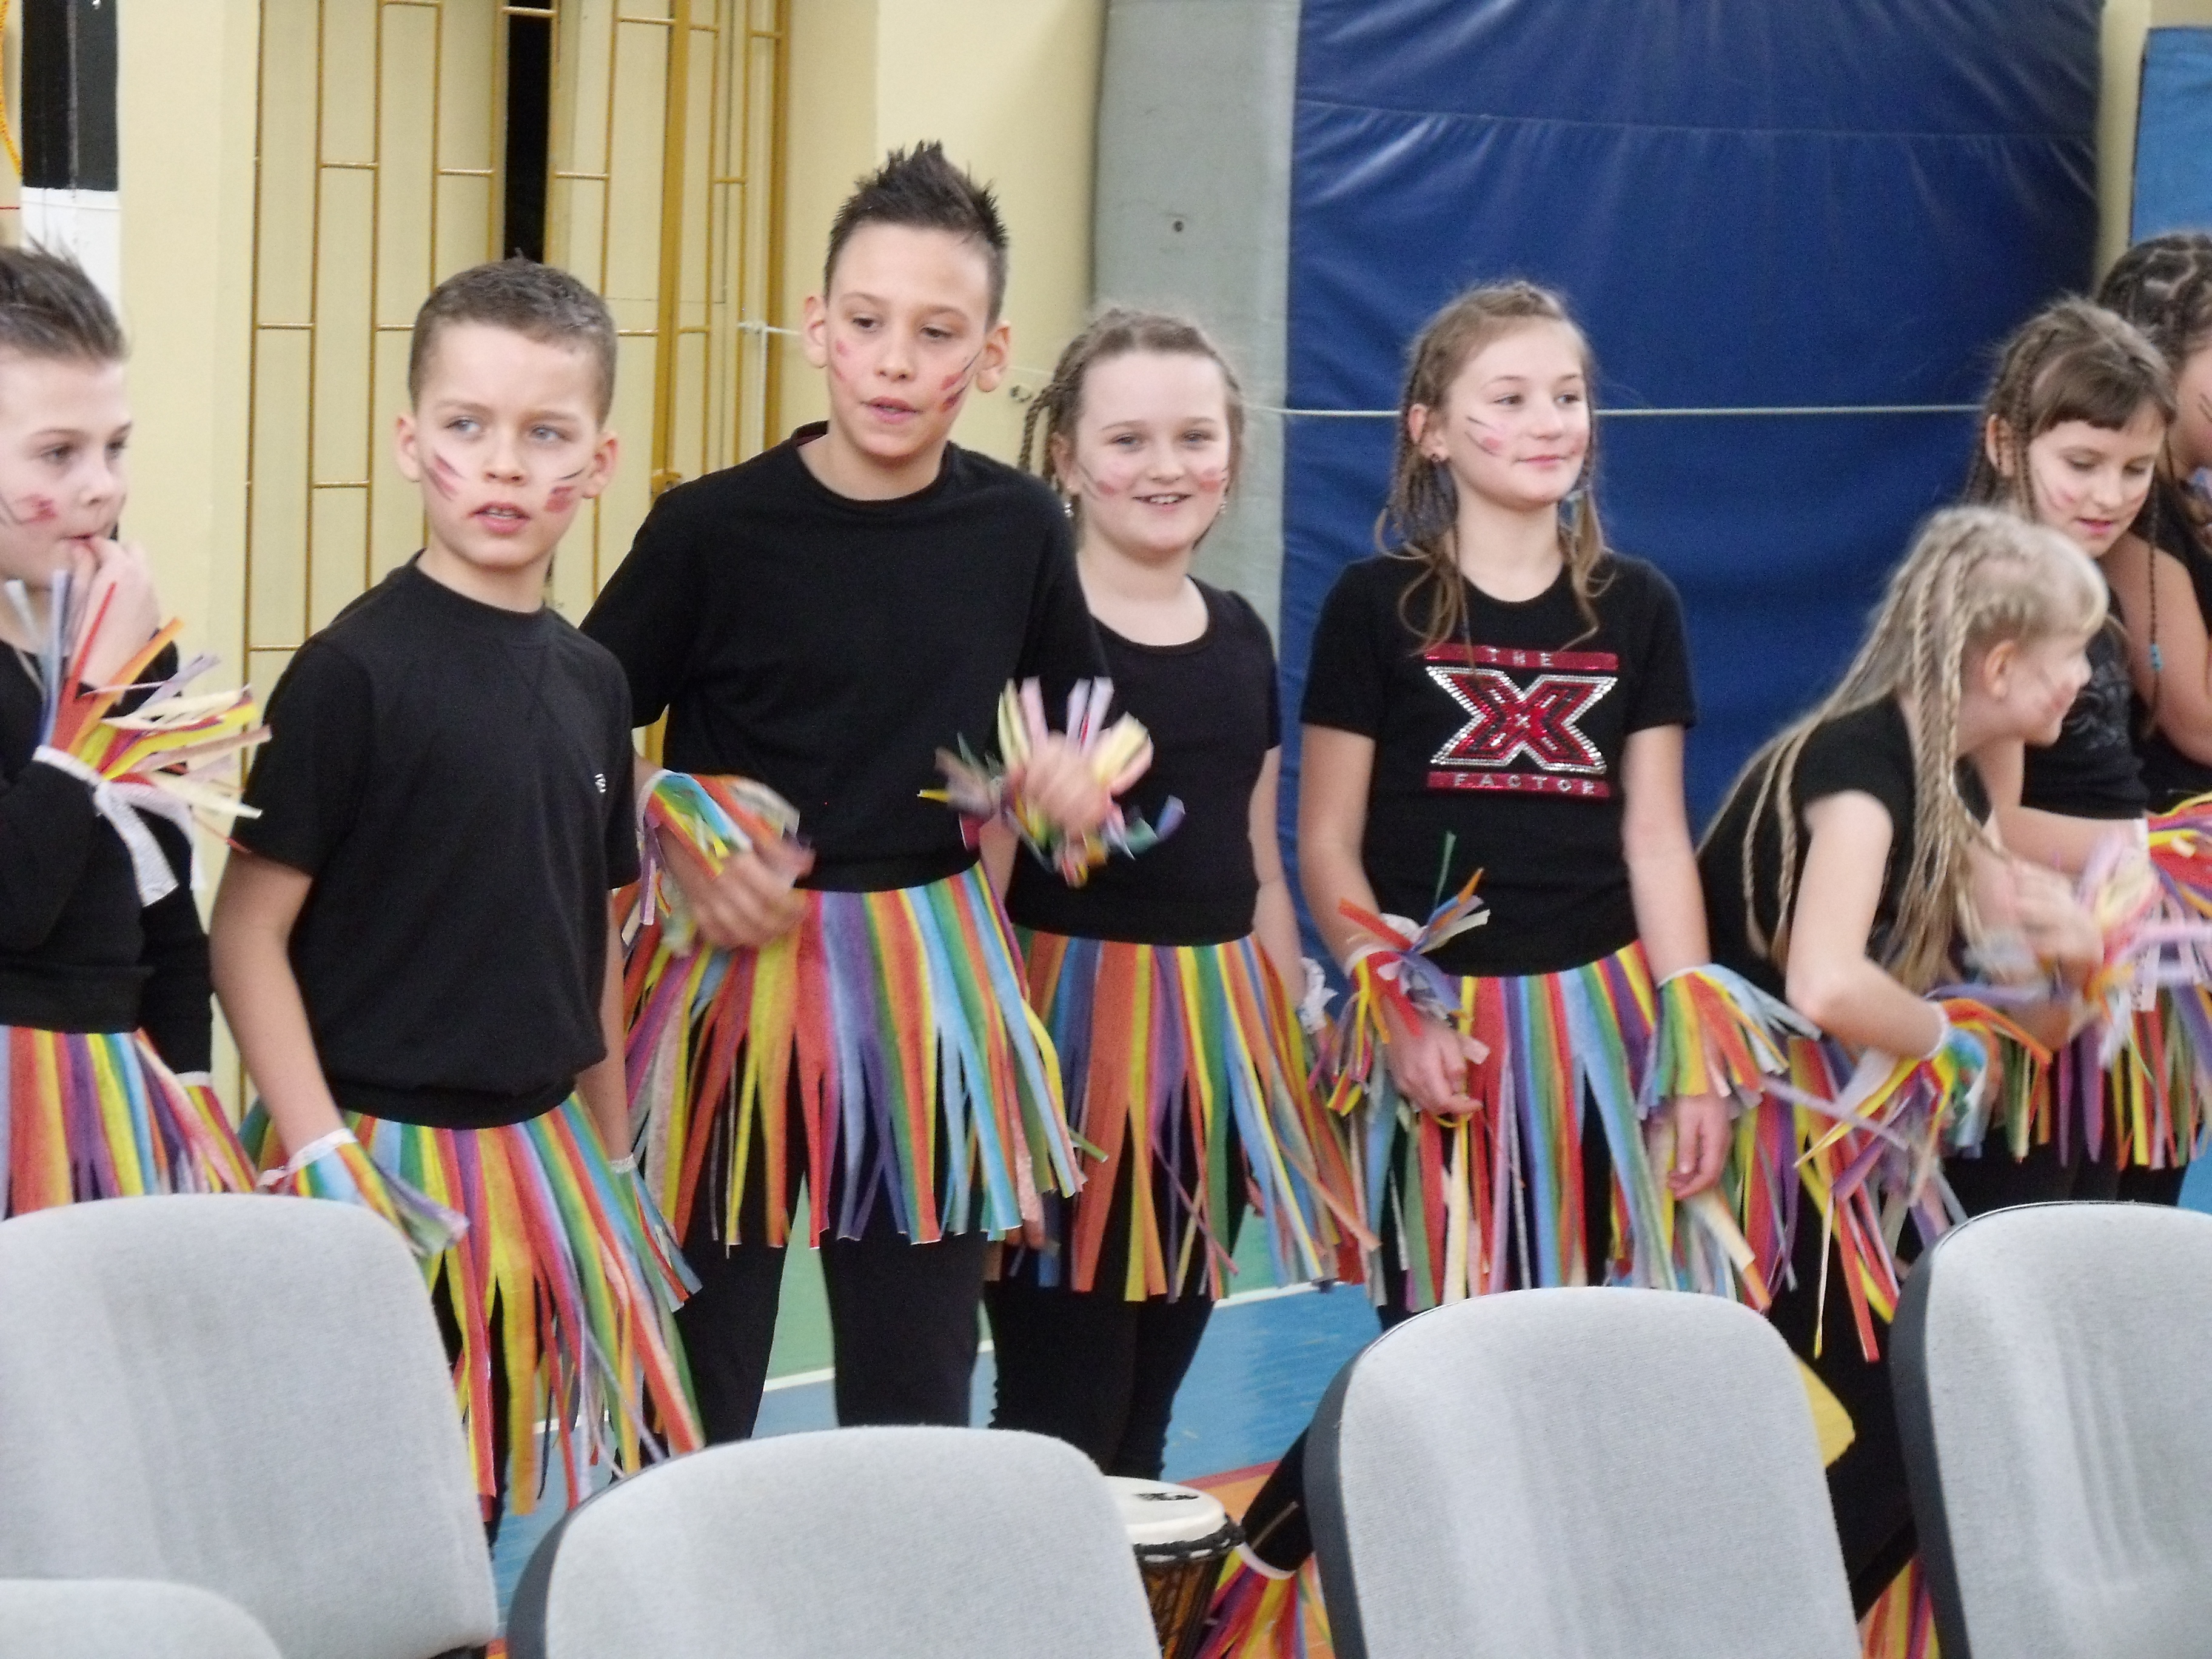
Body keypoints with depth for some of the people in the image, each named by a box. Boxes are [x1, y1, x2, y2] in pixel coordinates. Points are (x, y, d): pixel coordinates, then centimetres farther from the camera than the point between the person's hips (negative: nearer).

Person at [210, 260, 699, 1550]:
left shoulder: (592, 682, 9)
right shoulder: (357, 670, -10)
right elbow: (250, 929, -11)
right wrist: (324, 1162, -14)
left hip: (547, 1160, 6)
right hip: (392, 1164, -6)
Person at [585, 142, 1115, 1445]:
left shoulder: (1017, 530, 1)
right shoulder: (714, 530, -8)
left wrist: (1081, 771, -5)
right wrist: (686, 851, -16)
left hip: (934, 987, 3)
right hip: (735, 976, -3)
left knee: (915, 1411, 11)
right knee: (694, 1411, 2)